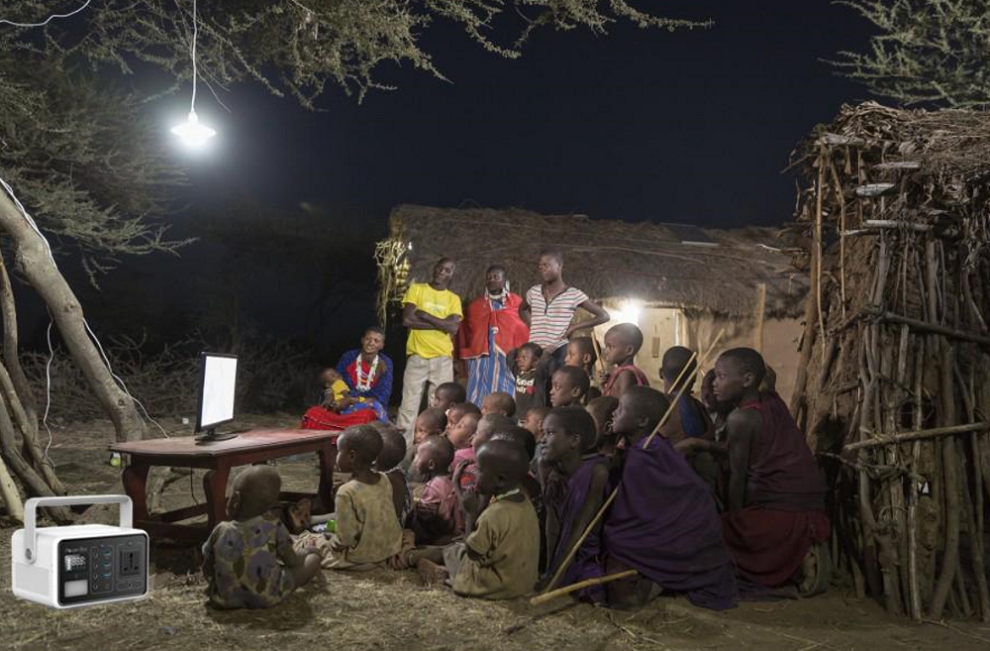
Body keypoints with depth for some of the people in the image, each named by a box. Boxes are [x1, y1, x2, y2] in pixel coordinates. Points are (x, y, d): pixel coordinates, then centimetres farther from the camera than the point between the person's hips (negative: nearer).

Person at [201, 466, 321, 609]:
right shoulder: (273, 526, -9)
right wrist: (304, 554, 23)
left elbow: (207, 569, 6)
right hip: (268, 598, -4)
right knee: (313, 559, 10)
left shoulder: (220, 531, -4)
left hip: (226, 599, 4)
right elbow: (292, 562, 1)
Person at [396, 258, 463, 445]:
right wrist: (440, 324, -8)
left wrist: (424, 315, -7)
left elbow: (453, 328, -5)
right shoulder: (416, 289, 6)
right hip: (417, 356, -2)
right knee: (409, 405, -5)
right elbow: (407, 320, -8)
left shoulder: (454, 299, 11)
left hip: (443, 359, 2)